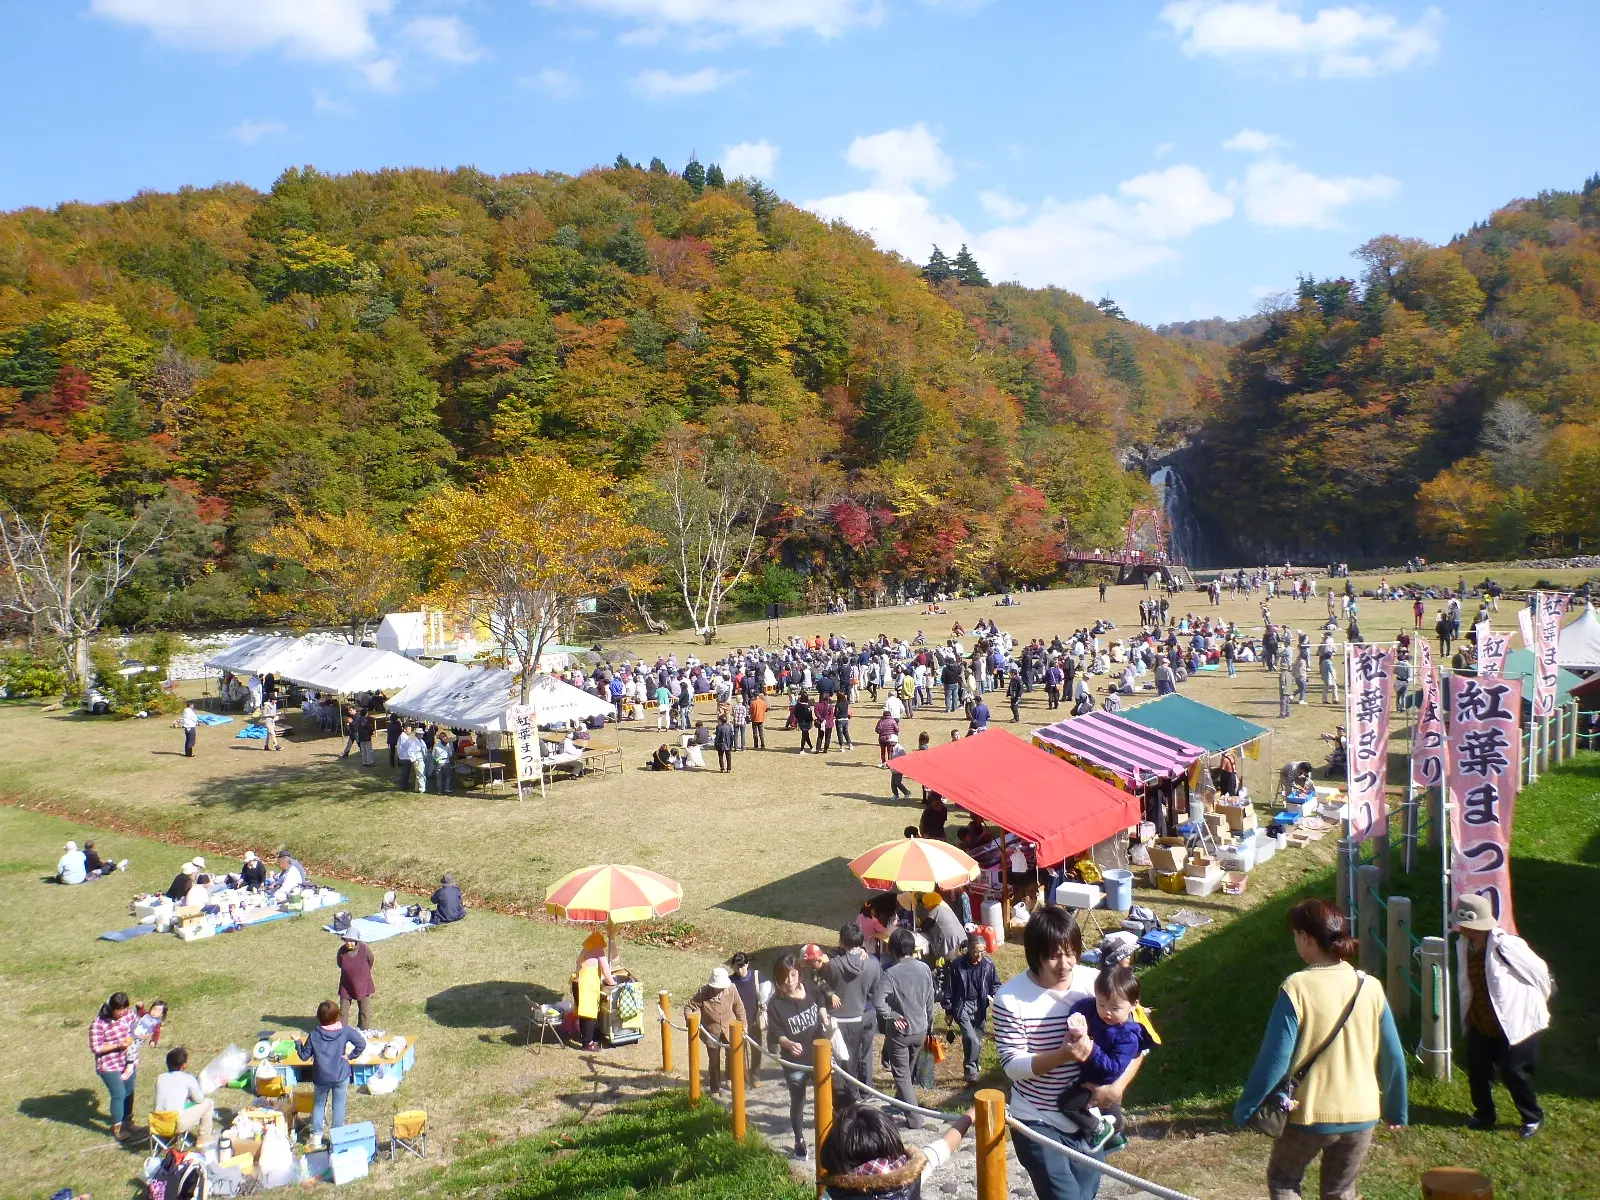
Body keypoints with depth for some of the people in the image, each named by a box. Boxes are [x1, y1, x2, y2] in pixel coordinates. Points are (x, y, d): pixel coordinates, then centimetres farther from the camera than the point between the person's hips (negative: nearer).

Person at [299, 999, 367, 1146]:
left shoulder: (314, 1035, -8)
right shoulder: (345, 1030, -9)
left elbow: (304, 1055, -1)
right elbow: (362, 1043, -15)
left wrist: (298, 1043, 13)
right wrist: (350, 1056, -2)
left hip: (321, 1077, 1)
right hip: (341, 1076, 0)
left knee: (319, 1105, 21)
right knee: (339, 1106, 13)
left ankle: (316, 1136, 19)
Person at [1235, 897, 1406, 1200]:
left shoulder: (1297, 988, -18)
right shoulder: (1370, 987, -5)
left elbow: (1275, 1058, -17)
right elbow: (1392, 1056, 3)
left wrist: (1245, 1110, -6)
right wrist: (1395, 1110, 17)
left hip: (1309, 1115, -4)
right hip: (1361, 1116, 4)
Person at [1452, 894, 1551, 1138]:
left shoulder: (1505, 945, -26)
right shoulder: (1464, 945, -5)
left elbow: (1538, 971, -11)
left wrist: (1539, 1005, 4)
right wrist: (1467, 1013, 11)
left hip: (1513, 1022, -6)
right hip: (1479, 1022, 6)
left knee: (1514, 1072, 6)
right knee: (1477, 1071, 10)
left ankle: (1533, 1118, 30)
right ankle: (1484, 1115, 32)